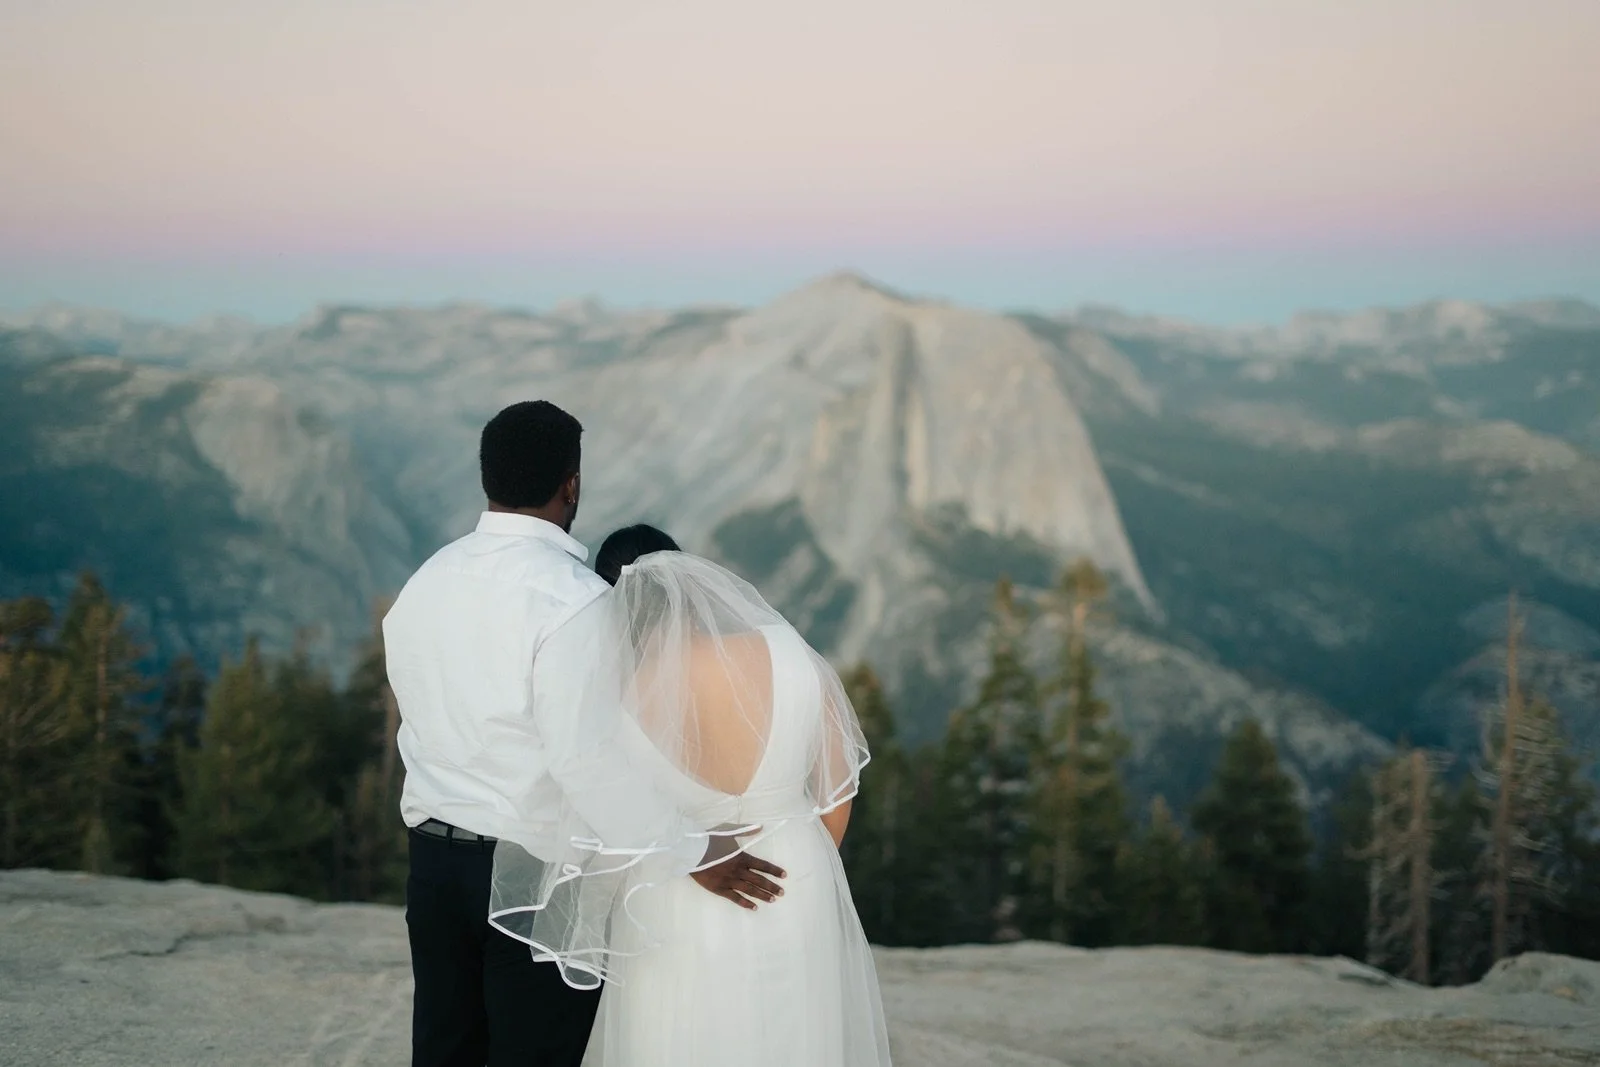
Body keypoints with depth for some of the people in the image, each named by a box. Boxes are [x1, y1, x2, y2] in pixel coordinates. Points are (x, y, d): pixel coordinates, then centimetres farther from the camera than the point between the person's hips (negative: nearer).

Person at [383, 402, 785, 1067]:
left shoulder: (424, 583, 3)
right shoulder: (570, 595, -19)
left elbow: (426, 733, 8)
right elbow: (591, 758, -27)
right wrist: (695, 855, -22)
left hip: (435, 861, 6)